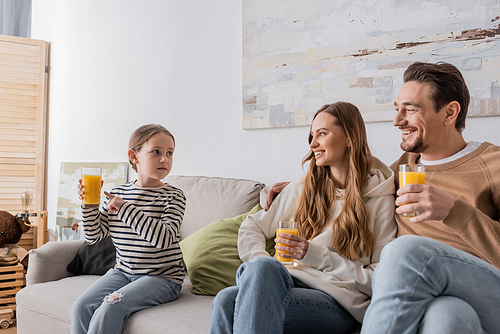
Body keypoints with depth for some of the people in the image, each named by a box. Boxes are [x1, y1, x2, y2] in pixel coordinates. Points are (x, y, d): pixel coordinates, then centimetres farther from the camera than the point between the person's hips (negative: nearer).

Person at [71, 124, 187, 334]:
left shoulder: (174, 197, -8)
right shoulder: (118, 193, 6)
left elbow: (164, 238, -25)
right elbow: (94, 236, 9)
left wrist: (125, 208, -24)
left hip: (161, 277, -5)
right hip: (122, 271, 5)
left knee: (111, 307, -24)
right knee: (81, 307, -14)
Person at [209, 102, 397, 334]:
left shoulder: (380, 199, 3)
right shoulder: (302, 189, 17)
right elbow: (252, 227, 21)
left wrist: (316, 255, -10)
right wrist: (259, 260, -1)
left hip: (337, 304, -4)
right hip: (290, 284, 4)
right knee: (226, 299, -33)